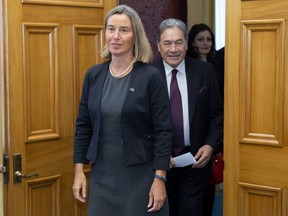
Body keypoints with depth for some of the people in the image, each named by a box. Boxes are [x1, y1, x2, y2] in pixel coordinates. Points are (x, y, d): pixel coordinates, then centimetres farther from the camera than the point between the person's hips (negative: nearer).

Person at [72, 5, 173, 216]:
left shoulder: (151, 76, -9)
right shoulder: (94, 75, 4)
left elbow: (163, 131, -9)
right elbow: (83, 126, 8)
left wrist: (159, 178, -12)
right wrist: (79, 170, 4)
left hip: (140, 175, -3)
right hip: (101, 174, 4)